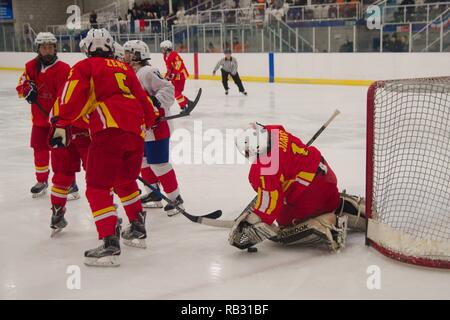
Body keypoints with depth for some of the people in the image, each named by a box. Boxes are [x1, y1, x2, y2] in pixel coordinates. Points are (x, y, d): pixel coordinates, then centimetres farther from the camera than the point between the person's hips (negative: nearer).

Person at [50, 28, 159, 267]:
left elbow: (73, 97, -5)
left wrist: (61, 124, -7)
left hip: (109, 131, -6)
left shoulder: (84, 67, 11)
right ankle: (137, 229, 33)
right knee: (125, 182, 26)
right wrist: (150, 120, 42)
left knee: (98, 188, -3)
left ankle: (110, 245, -12)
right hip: (136, 132, 6)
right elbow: (143, 99, 26)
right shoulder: (125, 68, 26)